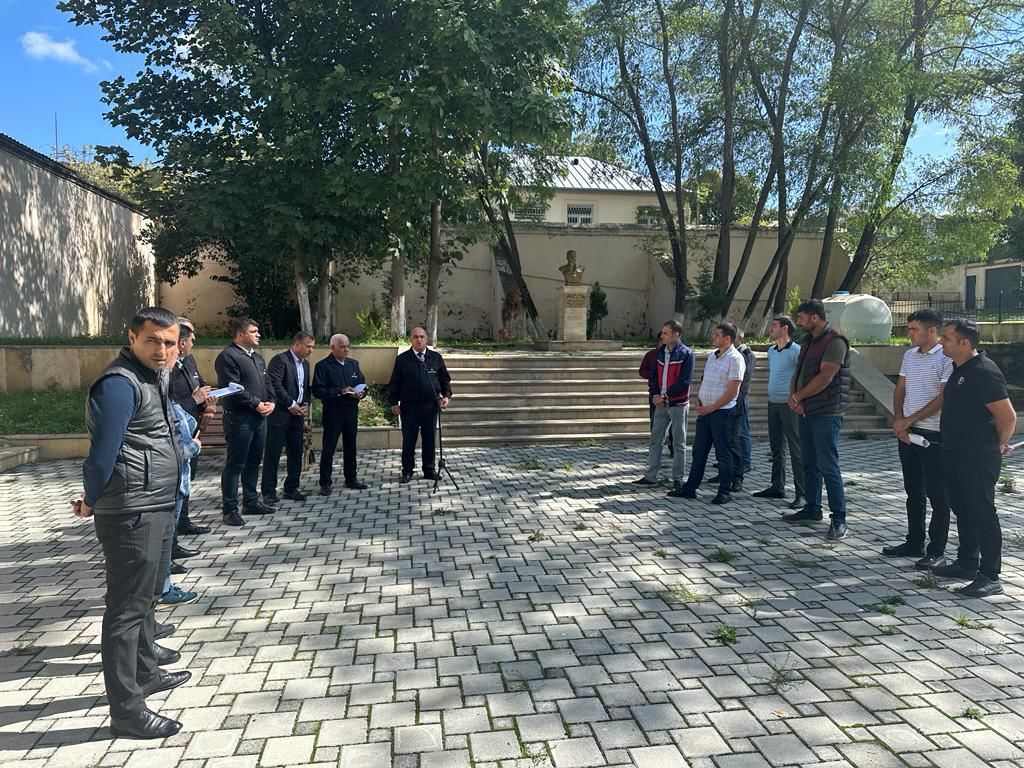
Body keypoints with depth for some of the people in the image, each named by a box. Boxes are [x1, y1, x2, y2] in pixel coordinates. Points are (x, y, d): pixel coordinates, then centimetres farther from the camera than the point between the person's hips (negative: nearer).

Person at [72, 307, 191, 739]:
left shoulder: (153, 377, 13)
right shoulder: (120, 382, -18)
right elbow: (104, 449, -19)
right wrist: (90, 502, -8)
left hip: (156, 508, 10)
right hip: (132, 512, -10)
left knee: (144, 596, 23)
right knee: (127, 606, -2)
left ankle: (146, 673, 40)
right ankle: (126, 710, 7)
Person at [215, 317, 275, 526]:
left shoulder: (257, 357, 18)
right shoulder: (228, 356, -11)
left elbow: (266, 382, 20)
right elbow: (233, 388, -19)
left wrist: (270, 402, 2)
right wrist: (257, 404, -15)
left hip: (260, 416, 9)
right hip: (239, 418, -9)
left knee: (254, 461, 15)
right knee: (235, 464, -3)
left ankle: (250, 502, 26)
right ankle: (230, 510, 3)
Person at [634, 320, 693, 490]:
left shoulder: (686, 353, -9)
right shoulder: (661, 351, 10)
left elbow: (684, 381, -15)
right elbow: (654, 375, 13)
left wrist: (665, 396, -14)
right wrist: (655, 394, -4)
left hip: (678, 403, -6)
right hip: (661, 403, 6)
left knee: (679, 443, 4)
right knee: (656, 440, 7)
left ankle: (678, 478, 12)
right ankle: (651, 476, 12)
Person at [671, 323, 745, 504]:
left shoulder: (735, 358, -12)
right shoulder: (712, 356, 14)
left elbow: (733, 390, -17)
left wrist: (711, 408, -16)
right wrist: (698, 401, 5)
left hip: (722, 411, -8)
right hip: (705, 410, 8)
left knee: (723, 452, 0)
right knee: (699, 450, 11)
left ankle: (724, 492, 9)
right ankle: (690, 488, 18)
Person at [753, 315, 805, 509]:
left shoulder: (796, 351, -11)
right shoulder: (771, 351, 13)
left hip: (789, 405, -8)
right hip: (773, 403, 8)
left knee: (796, 450, -5)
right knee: (776, 448, 15)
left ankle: (801, 493, -3)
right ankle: (777, 487, 25)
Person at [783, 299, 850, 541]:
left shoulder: (835, 341, -13)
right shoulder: (808, 342, 16)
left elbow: (825, 377, -21)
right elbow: (798, 373, 15)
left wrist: (798, 397, -12)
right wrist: (793, 397, -3)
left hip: (826, 413, -9)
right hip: (806, 411, 9)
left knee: (828, 467, -7)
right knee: (809, 464, 15)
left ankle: (839, 519, -1)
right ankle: (812, 508, 26)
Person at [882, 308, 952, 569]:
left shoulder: (946, 358, -11)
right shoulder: (909, 355, 11)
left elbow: (943, 398, -16)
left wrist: (909, 420, -12)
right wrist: (899, 420, -1)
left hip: (933, 435, -7)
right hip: (907, 433, 7)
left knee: (937, 494, 2)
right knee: (913, 492, 15)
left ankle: (936, 550, 10)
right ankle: (914, 543, 26)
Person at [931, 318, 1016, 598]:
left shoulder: (984, 372, -18)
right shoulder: (959, 370, 11)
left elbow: (1008, 417, -18)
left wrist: (998, 446, -5)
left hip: (978, 458, -10)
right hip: (954, 454, 10)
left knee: (982, 514, -3)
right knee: (963, 511, 17)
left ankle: (990, 577, 4)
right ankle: (967, 564, 30)